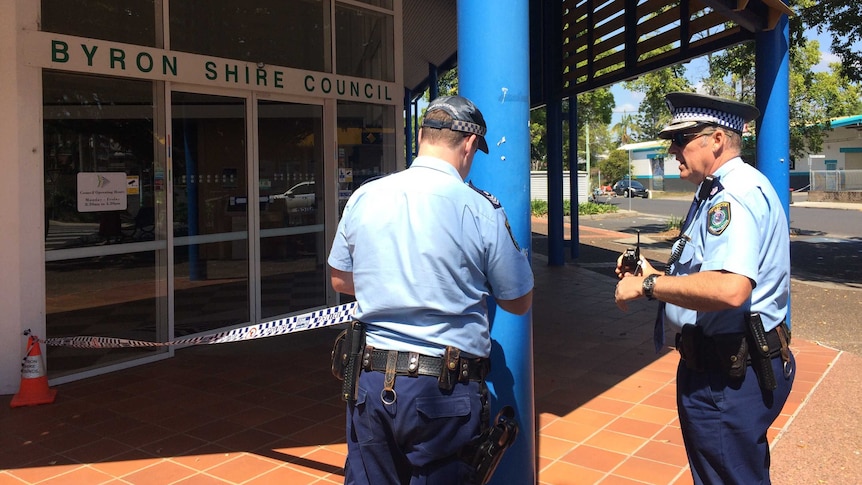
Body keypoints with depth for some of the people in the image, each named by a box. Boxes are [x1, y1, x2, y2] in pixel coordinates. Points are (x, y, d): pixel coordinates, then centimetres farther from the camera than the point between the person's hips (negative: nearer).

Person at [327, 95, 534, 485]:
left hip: (370, 382, 4)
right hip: (444, 392, -3)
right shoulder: (481, 210, -12)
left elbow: (340, 281, 13)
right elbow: (519, 303, -1)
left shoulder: (363, 197, -1)